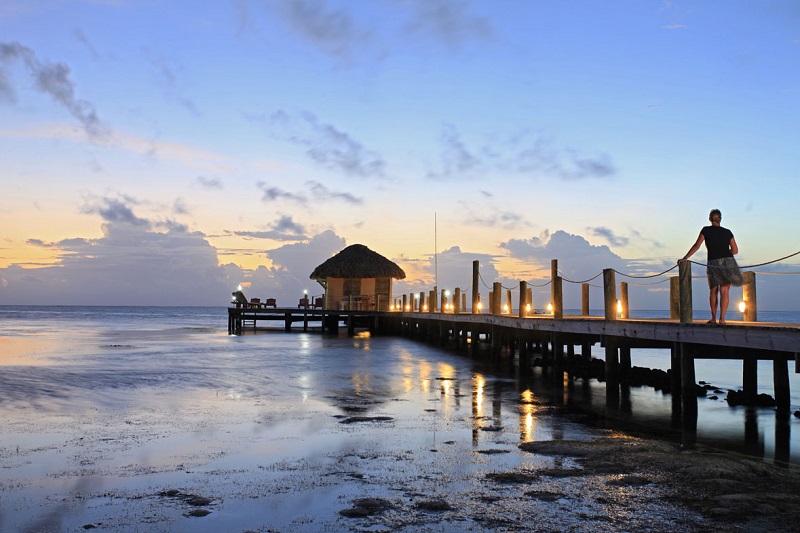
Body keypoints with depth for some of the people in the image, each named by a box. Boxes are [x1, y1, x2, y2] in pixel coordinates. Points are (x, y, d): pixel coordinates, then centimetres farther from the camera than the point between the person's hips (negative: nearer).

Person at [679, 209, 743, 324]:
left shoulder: (706, 230, 2)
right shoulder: (727, 232, 9)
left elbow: (696, 246, -4)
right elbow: (735, 250, 11)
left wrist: (684, 258, -1)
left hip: (713, 264, -1)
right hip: (728, 262, 1)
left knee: (713, 291, 14)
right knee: (724, 292, 1)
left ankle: (713, 318, 12)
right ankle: (722, 318, -8)